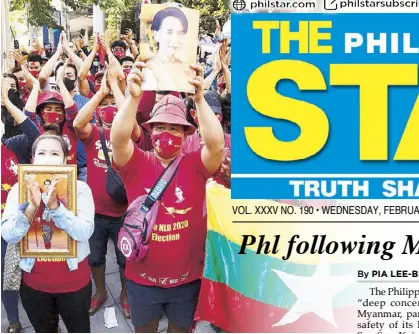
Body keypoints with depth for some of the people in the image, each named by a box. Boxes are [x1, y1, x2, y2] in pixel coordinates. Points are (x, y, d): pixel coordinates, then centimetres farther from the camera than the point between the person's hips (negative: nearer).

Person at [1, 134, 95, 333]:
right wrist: (32, 207, -29)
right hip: (34, 282, 2)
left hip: (74, 281, -1)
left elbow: (84, 233, -21)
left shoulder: (80, 188, -10)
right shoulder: (19, 189, -5)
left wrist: (54, 206, -31)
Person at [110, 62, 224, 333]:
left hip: (186, 277, 0)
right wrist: (134, 97, -35)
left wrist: (200, 99, -32)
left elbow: (217, 144, -26)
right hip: (142, 276, 0)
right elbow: (118, 139, -26)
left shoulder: (195, 165, -7)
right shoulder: (137, 163, -7)